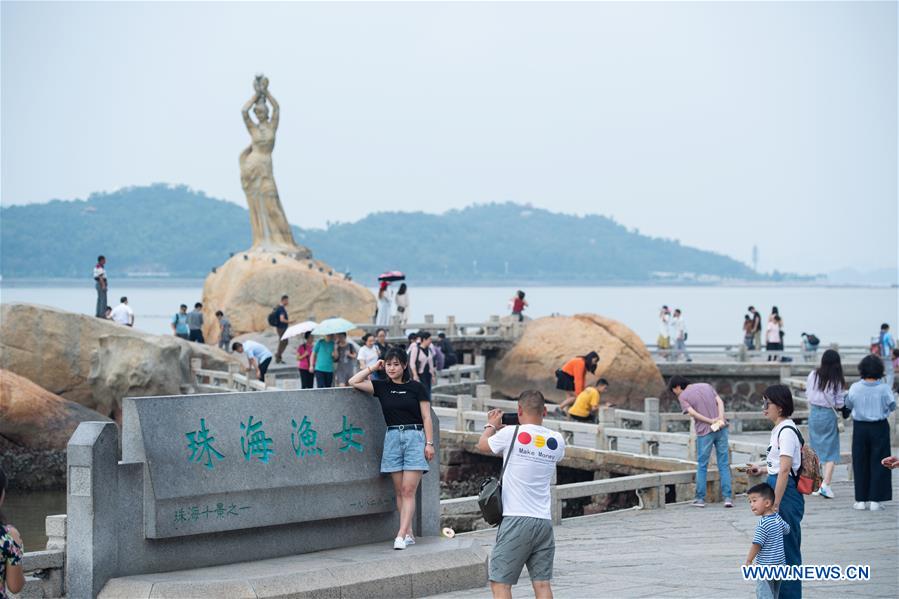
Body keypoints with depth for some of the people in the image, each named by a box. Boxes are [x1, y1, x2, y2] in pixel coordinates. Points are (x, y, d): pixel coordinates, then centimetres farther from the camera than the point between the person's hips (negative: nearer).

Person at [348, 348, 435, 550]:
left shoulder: (416, 387, 2)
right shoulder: (381, 386, 9)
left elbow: (426, 418, 2)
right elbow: (354, 382, 3)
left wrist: (429, 443, -4)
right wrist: (373, 368, 6)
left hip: (415, 437, -3)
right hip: (392, 437, 3)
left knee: (408, 490, -9)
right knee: (399, 491, 4)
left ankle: (401, 535, -15)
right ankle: (409, 534, 9)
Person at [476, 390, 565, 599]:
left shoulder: (511, 433, -8)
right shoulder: (556, 441, 5)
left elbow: (482, 445, 11)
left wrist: (491, 425, 32)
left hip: (516, 520, -5)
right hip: (544, 521, 5)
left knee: (499, 582, 1)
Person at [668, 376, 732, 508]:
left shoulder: (683, 396, 1)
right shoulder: (706, 386, 15)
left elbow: (692, 412, -12)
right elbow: (720, 402, 4)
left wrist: (711, 421, -12)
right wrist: (721, 419, -7)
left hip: (704, 432, -3)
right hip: (721, 428, 4)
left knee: (702, 466, 9)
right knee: (724, 464, 5)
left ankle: (700, 498, 11)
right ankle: (727, 497, 0)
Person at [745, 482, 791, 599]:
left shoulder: (763, 524, -22)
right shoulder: (778, 517, 2)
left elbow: (757, 544, -21)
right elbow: (786, 529, 21)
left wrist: (749, 560, -8)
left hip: (765, 566, -8)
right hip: (780, 564, 8)